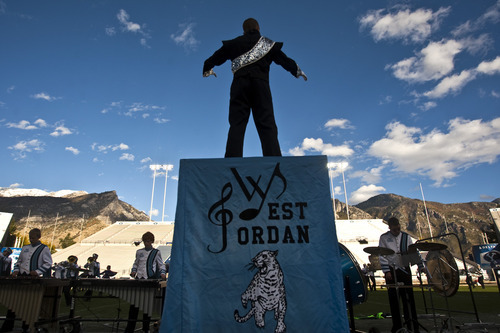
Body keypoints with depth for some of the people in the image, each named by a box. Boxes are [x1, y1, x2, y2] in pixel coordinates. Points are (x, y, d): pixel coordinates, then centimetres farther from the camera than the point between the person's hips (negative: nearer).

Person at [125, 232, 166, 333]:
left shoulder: (156, 252, 4)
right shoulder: (139, 252, 12)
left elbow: (161, 265, 7)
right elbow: (135, 263, 22)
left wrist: (162, 273, -10)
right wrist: (133, 271, 3)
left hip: (150, 279, -2)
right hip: (139, 278, 2)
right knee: (134, 302, -1)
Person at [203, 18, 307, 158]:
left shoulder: (234, 43, 23)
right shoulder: (268, 43, 22)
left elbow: (215, 58, 26)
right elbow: (285, 60, 27)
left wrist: (207, 71, 46)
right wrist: (298, 72, 44)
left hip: (239, 84, 1)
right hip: (261, 83, 0)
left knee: (236, 125, -6)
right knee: (267, 125, -8)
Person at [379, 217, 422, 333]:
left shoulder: (406, 237, 6)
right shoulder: (384, 238, -2)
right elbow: (382, 256, -5)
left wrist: (421, 266, -2)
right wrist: (386, 271, -11)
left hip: (405, 269, 2)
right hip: (391, 271, -2)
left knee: (408, 296, 4)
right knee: (394, 299, 4)